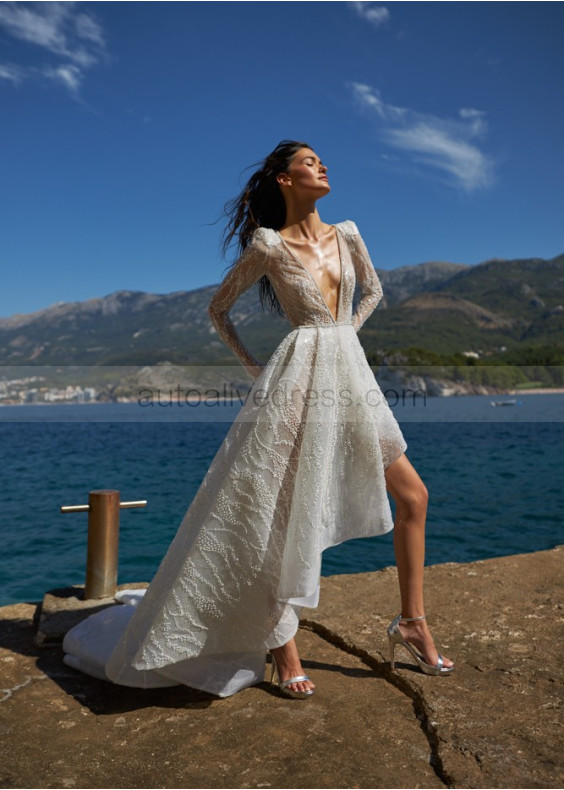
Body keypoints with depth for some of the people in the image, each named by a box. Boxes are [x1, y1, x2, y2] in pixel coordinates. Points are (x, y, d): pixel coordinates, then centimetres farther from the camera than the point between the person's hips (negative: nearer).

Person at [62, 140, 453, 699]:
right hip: (299, 380, -6)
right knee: (282, 512, -3)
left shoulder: (346, 233, 12)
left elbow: (372, 291, 28)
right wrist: (254, 367, 4)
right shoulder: (269, 246, -1)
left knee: (413, 495, 5)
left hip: (352, 376, 6)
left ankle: (411, 624, 19)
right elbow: (218, 309, 8)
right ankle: (281, 643, 14)